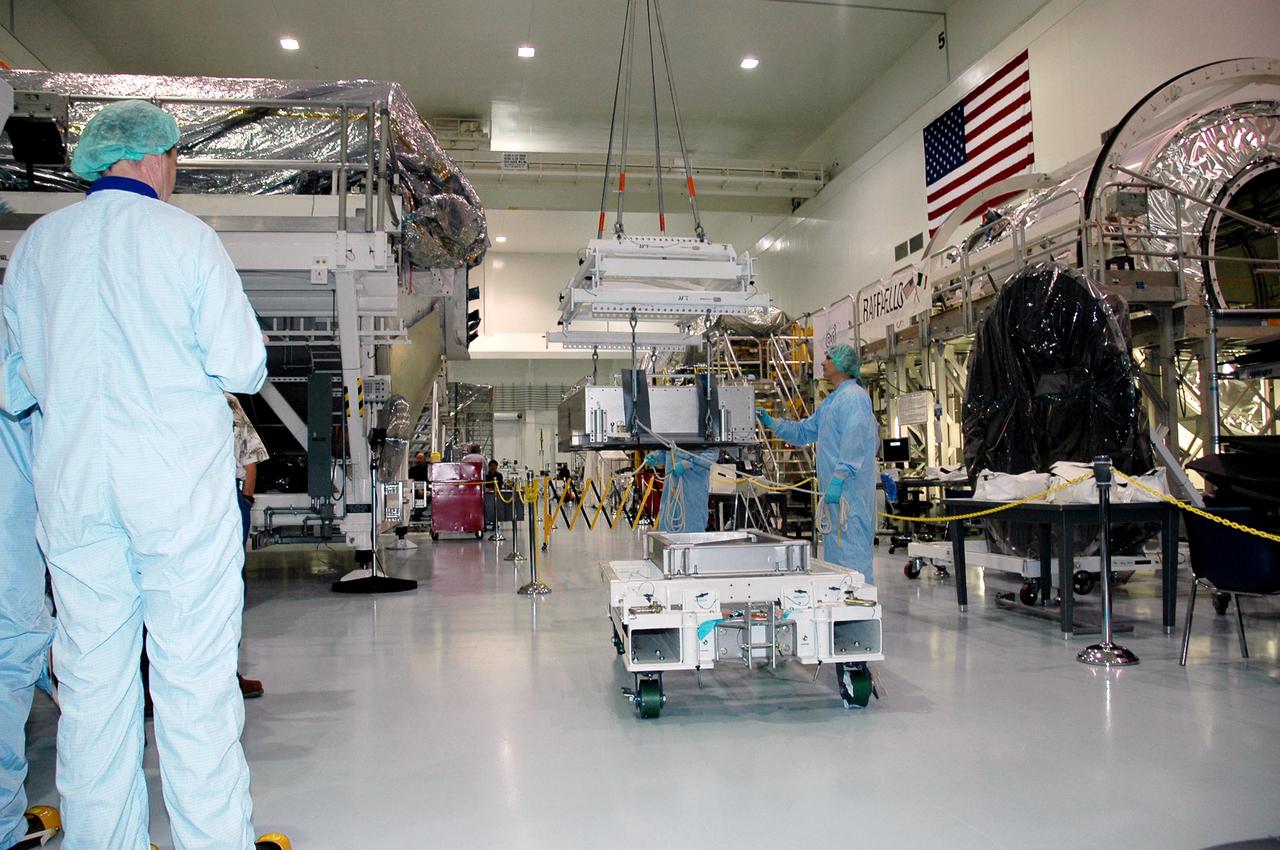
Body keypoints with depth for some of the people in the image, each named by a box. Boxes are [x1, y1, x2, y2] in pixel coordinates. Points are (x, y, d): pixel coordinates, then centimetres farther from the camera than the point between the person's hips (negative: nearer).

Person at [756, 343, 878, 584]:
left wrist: (838, 479, -26)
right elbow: (803, 432, 27)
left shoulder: (854, 397, -12)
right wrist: (771, 422, 18)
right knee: (834, 549, 14)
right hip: (834, 490, 11)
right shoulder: (830, 401, 21)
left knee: (850, 549, -10)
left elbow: (854, 442, -21)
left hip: (850, 489, -11)